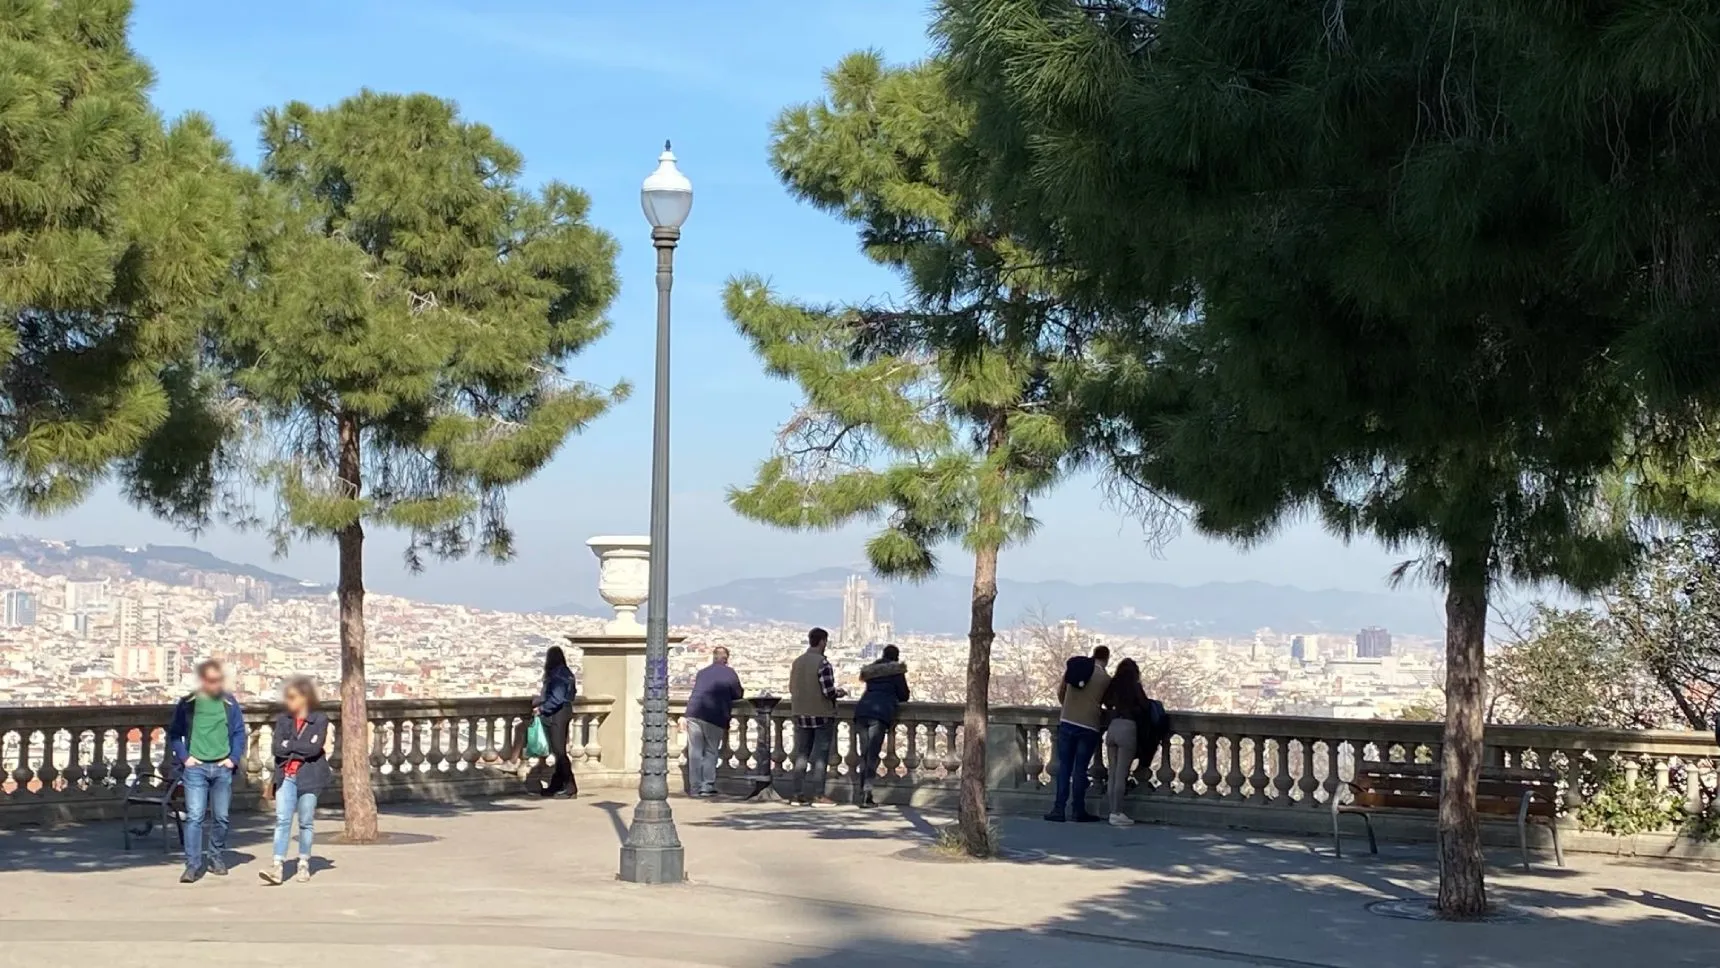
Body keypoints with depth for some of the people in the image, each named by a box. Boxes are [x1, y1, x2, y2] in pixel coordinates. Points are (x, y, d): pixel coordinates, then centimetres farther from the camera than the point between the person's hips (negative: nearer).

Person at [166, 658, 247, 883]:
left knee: (220, 817, 8)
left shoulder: (229, 703, 5)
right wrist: (183, 757, -6)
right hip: (196, 768, -2)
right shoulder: (187, 704, 1)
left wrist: (233, 758, -2)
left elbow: (239, 732, 9)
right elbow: (174, 734, 6)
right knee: (194, 817, -9)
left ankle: (217, 858, 24)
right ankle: (193, 865, -9)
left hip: (222, 768, 2)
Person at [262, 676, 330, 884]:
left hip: (308, 777, -2)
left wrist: (290, 745, -6)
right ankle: (277, 866, -13)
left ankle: (304, 865, 14)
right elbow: (278, 748, -1)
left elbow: (315, 748, -12)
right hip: (285, 776, 2)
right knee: (282, 820, -7)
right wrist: (301, 750, -9)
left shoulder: (319, 720, 0)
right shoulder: (283, 719, 9)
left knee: (306, 822, 5)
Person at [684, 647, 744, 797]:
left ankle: (695, 788, 3)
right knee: (711, 752, 7)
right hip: (714, 716, -3)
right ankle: (707, 787, 1)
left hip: (694, 712, 3)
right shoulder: (730, 673, 7)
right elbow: (738, 696, 11)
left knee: (695, 752, 4)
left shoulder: (702, 672, 19)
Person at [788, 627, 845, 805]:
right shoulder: (822, 663, -15)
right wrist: (840, 693, 2)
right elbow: (828, 691, -18)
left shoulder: (797, 662, 5)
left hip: (801, 715, 6)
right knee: (820, 757, 0)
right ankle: (818, 795, -1)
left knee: (801, 755, 10)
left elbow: (792, 689, 10)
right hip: (822, 715, -6)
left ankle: (799, 794, 11)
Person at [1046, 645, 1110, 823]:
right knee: (1080, 769, 2)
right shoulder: (1105, 678, -3)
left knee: (1064, 767, 6)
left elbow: (1060, 692, 13)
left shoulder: (1073, 666, 5)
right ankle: (1078, 811, 4)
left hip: (1067, 722, 2)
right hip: (1089, 726, -2)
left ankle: (1058, 809, 3)